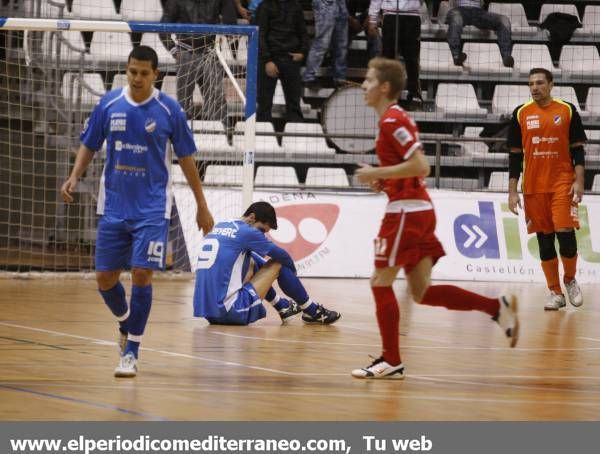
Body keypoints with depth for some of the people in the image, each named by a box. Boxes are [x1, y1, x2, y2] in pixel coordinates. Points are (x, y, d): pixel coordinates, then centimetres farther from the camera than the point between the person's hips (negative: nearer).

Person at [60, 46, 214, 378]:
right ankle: (126, 324, 36)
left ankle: (131, 353, -4)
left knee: (142, 274, -12)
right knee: (104, 277, 5)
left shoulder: (169, 111, -6)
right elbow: (89, 146, 10)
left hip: (152, 209, -3)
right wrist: (74, 177, -8)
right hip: (114, 207, 3)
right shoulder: (108, 105, -1)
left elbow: (186, 159, 2)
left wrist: (202, 206, 4)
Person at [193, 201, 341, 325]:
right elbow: (283, 256, 3)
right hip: (232, 312, -9)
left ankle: (283, 307, 41)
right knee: (279, 264, 4)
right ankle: (313, 312, 18)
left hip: (206, 312, 9)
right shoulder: (246, 232, -7)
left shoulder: (218, 227, 16)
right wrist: (292, 274, 23)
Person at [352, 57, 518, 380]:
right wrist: (383, 180, 12)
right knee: (422, 292, 8)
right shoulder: (394, 119, 18)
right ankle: (498, 307, 5)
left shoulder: (392, 120, -14)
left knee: (381, 282, -3)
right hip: (418, 210, 10)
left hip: (406, 210, -10)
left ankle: (391, 361, 1)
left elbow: (420, 166, -22)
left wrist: (376, 173, -16)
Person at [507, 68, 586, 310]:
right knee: (544, 239, 2)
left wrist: (579, 181, -8)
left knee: (565, 233, -11)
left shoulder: (567, 111, 2)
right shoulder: (521, 114, 5)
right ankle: (555, 293, 7)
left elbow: (577, 149, 3)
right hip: (533, 187, 2)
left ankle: (570, 280, 12)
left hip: (563, 184, -2)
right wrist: (512, 191, 3)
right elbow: (515, 155, 7)